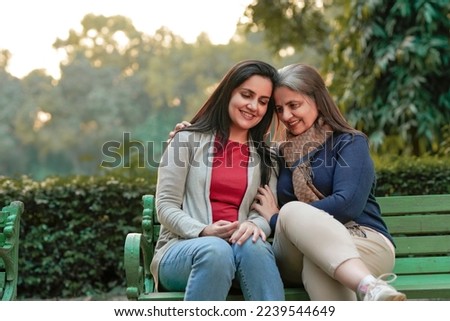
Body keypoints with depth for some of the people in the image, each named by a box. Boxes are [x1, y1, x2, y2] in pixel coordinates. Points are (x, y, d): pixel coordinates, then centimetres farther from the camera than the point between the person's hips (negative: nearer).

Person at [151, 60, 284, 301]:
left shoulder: (264, 156, 19)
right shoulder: (189, 140, 8)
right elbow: (165, 206, 1)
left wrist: (255, 225, -18)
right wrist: (203, 231, -18)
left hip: (239, 248, 3)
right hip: (182, 247, -2)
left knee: (253, 245, -35)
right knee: (216, 250, -39)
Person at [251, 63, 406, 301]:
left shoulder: (350, 143, 6)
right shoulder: (281, 153, 22)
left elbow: (348, 204, -11)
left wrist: (277, 218, -6)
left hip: (362, 243, -3)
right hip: (298, 258, 3)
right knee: (292, 211, -32)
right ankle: (371, 289, -54)